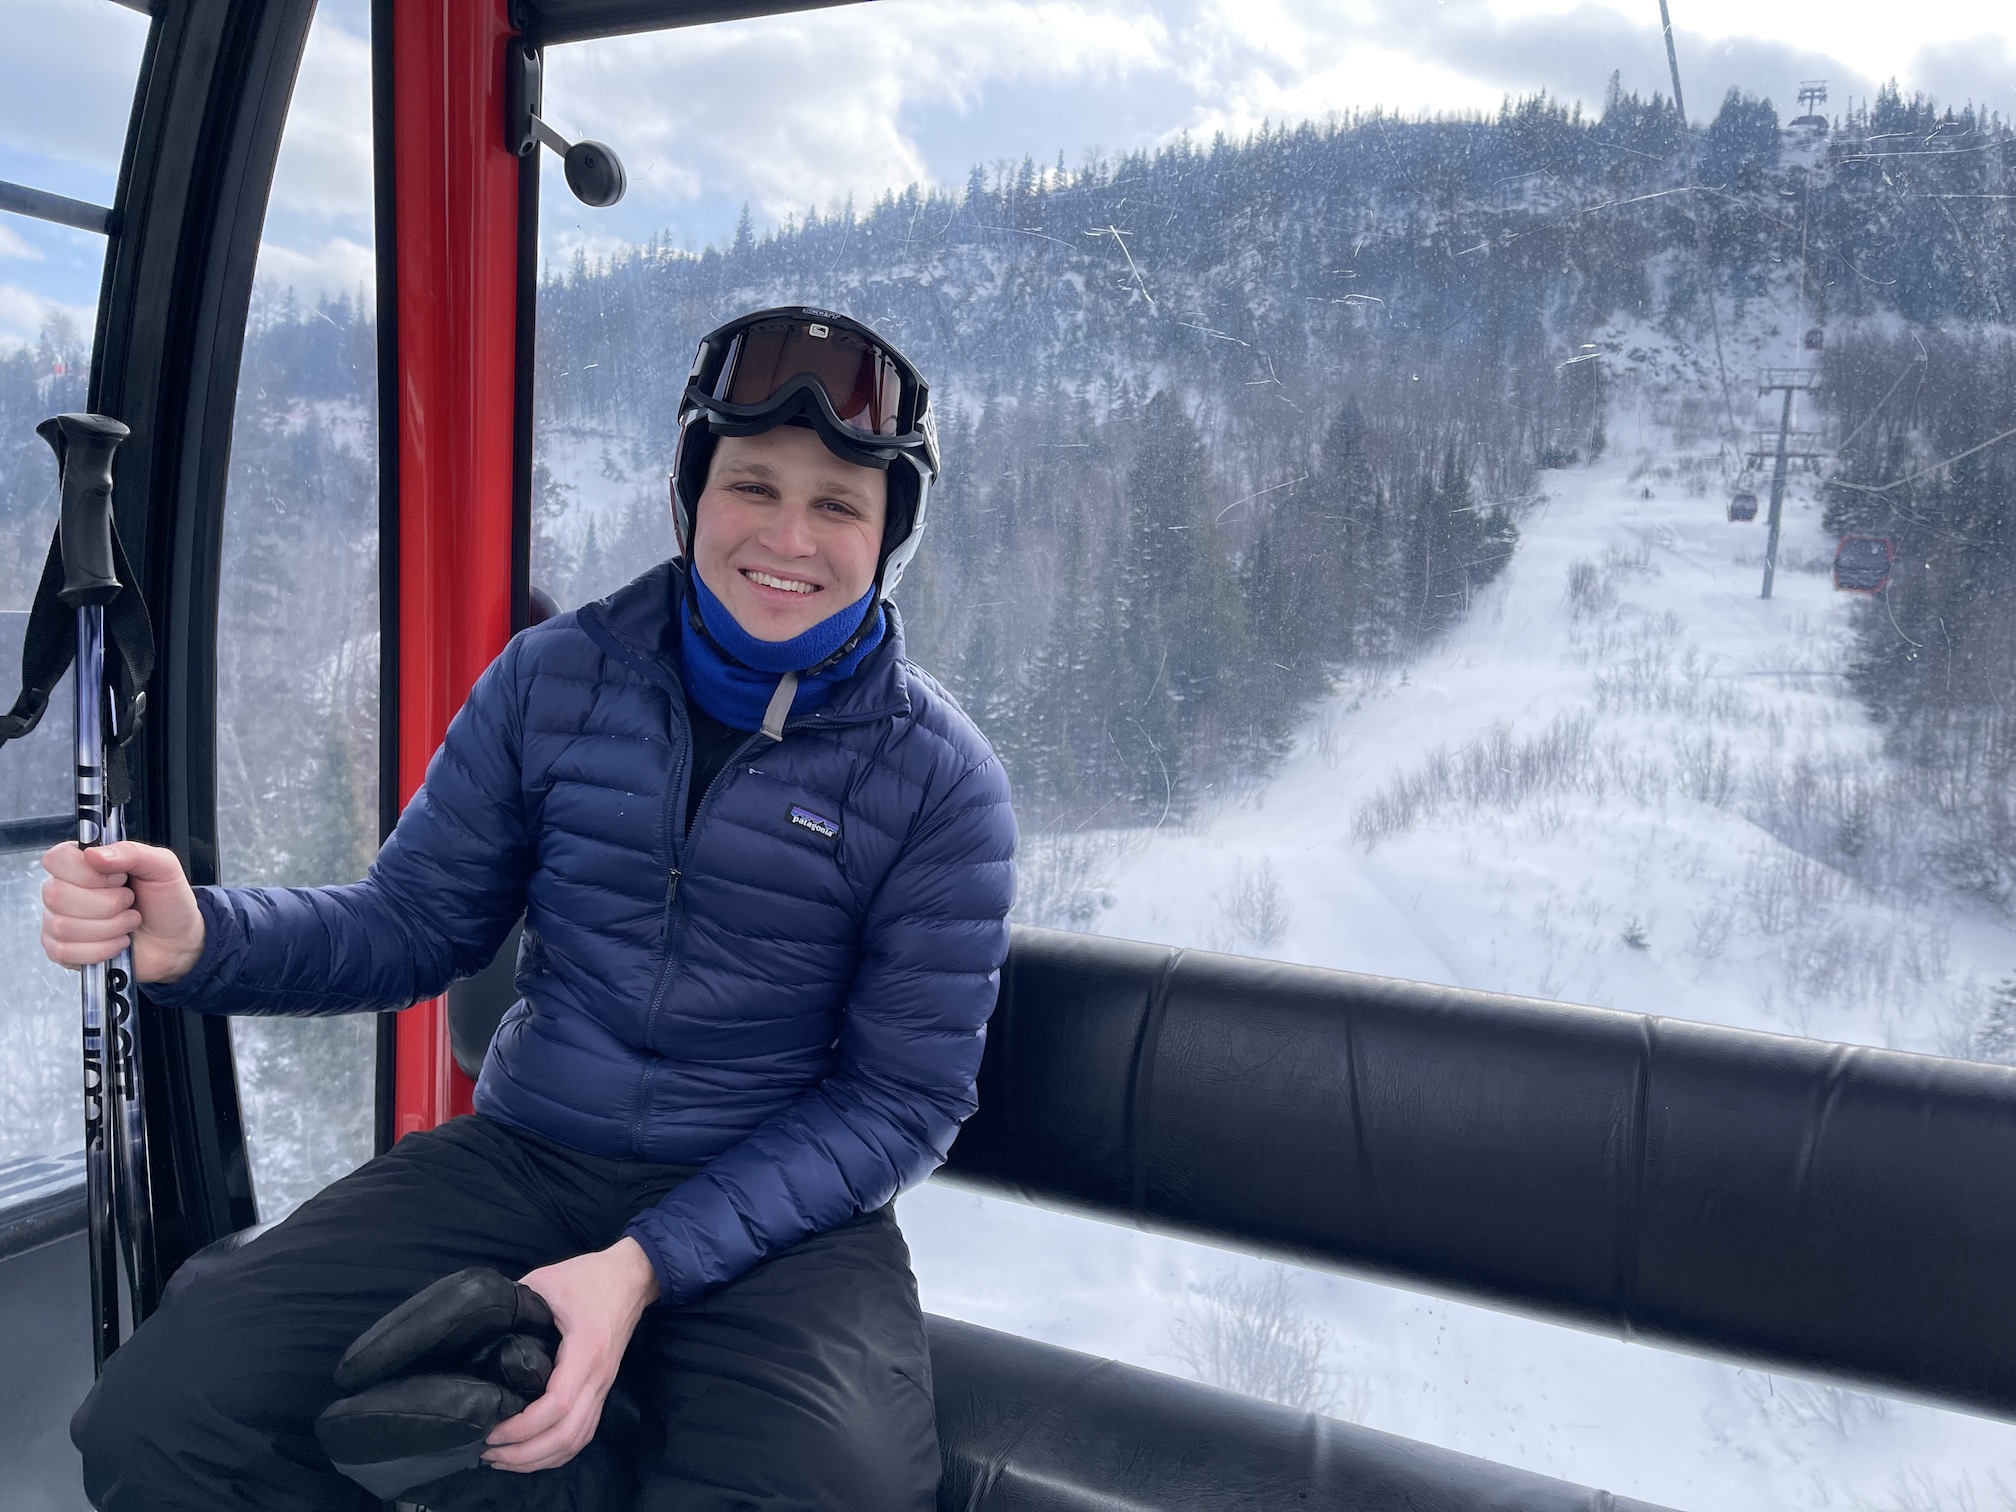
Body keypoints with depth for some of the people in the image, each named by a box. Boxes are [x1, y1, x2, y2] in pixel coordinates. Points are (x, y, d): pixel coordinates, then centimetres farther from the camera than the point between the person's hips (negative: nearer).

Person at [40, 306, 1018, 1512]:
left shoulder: (940, 777, -9)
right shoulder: (557, 678, 0)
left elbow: (907, 1095, -8)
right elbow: (415, 925, 6)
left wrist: (647, 1264, -19)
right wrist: (196, 939, -15)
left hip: (778, 1211, -2)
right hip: (523, 1156, 3)